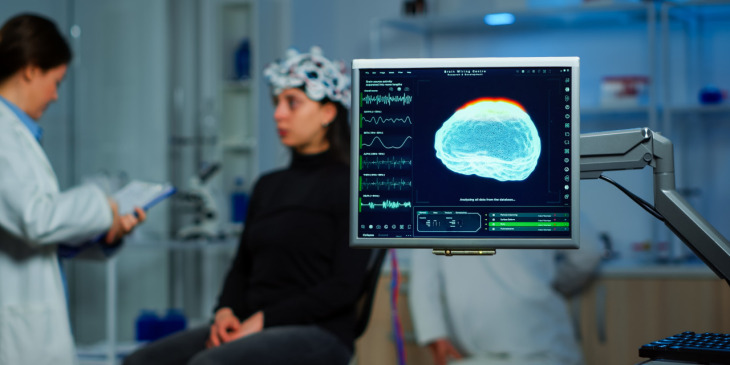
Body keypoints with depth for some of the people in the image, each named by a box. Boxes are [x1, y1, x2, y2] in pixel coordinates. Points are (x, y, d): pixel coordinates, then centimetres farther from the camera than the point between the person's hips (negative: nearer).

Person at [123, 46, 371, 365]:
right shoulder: (267, 186, 20)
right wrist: (225, 311, -3)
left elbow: (344, 286, -11)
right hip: (255, 329, 7)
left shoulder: (349, 186, -3)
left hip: (319, 335, -7)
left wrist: (264, 319, -15)